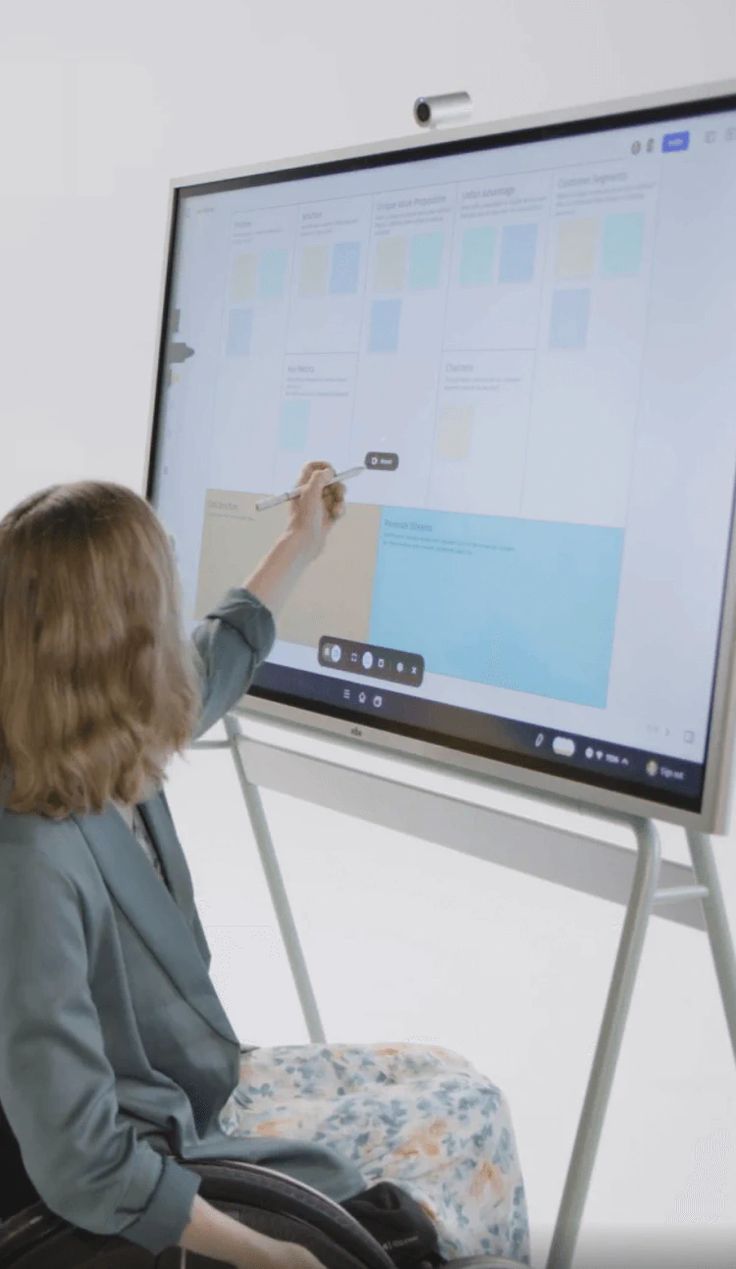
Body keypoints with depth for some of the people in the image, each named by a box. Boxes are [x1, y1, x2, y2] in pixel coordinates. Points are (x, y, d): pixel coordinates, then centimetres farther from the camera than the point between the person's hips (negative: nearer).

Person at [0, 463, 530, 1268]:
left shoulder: (102, 766, -10)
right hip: (159, 1179, -8)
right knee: (467, 1113, 4)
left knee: (460, 1093, 13)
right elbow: (86, 1170, -31)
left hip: (205, 1092, 8)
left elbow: (218, 660, 13)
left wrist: (303, 543, 23)